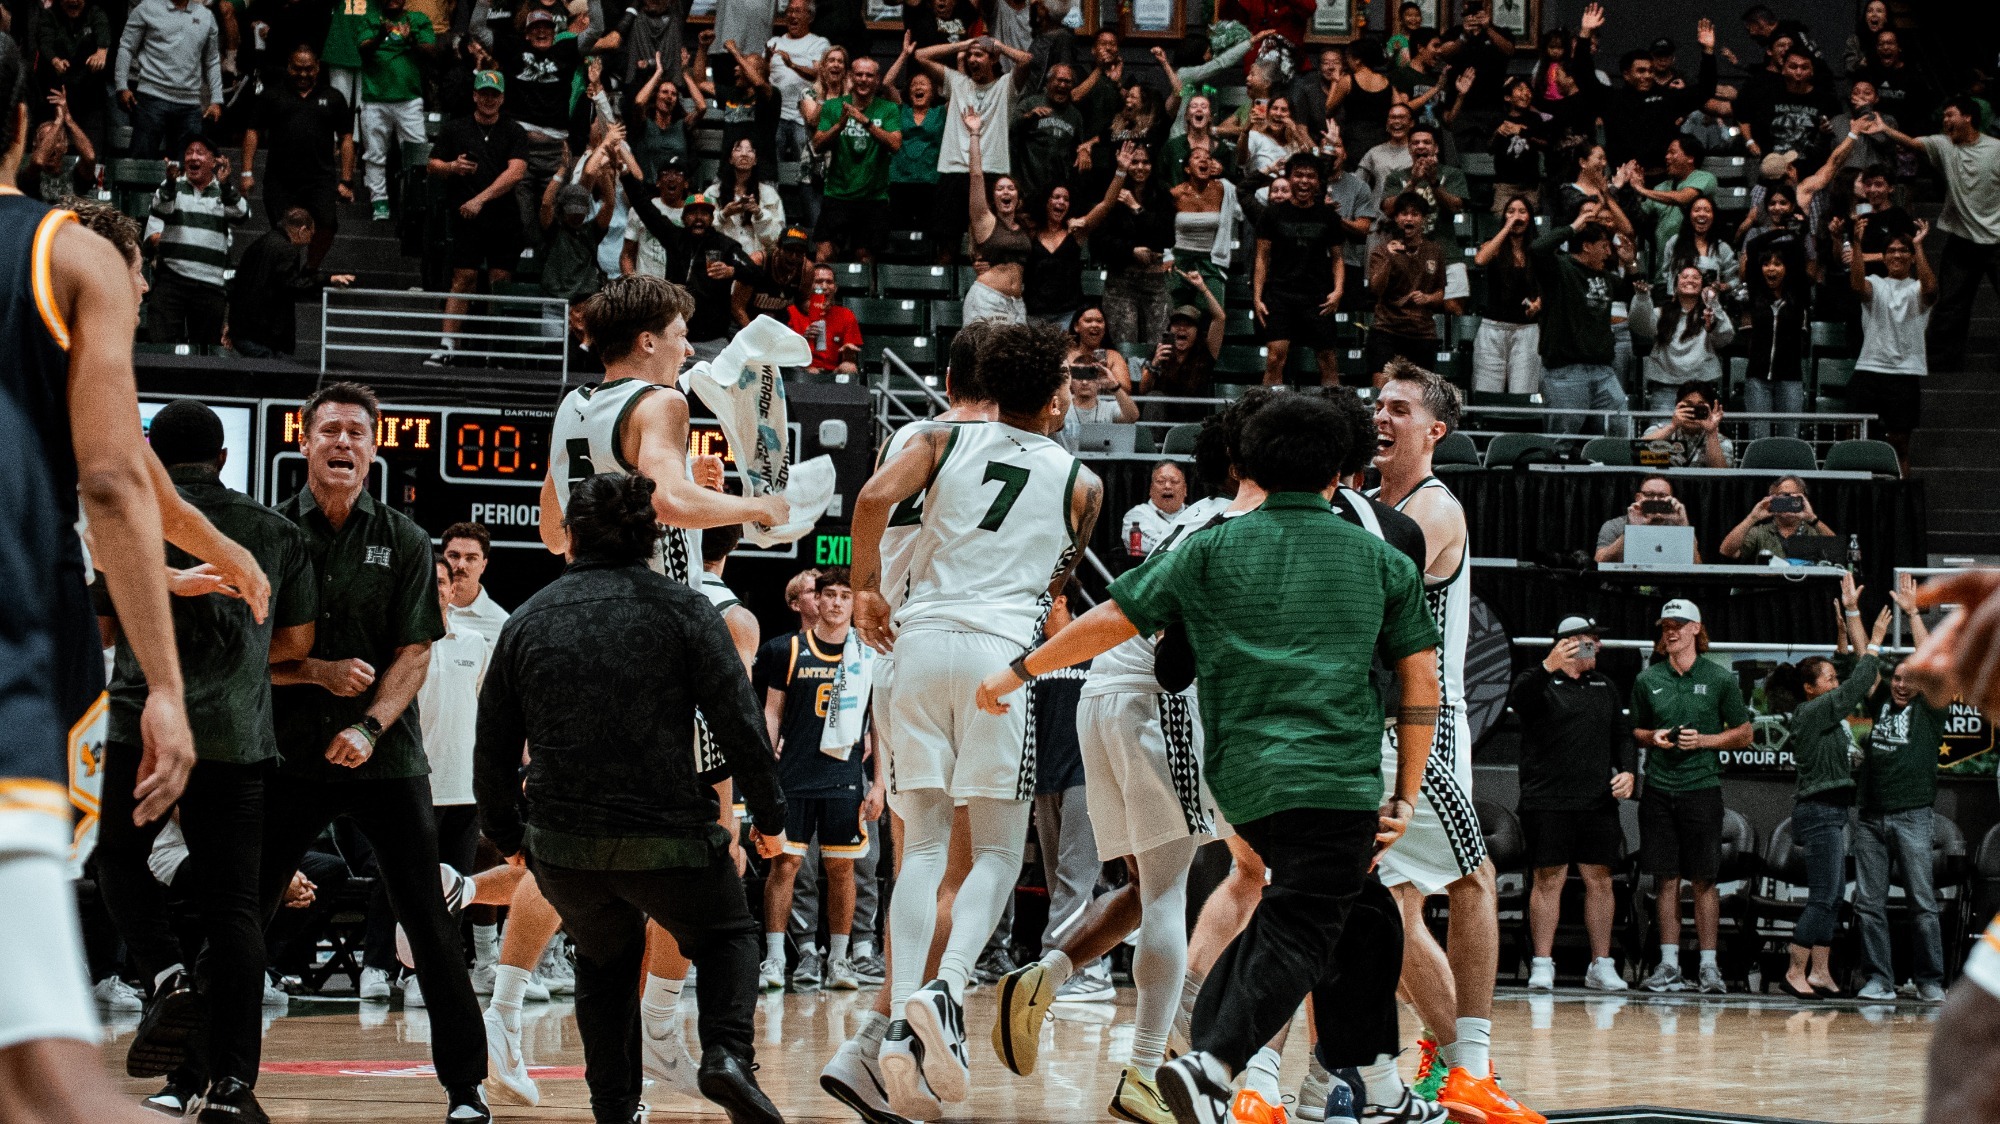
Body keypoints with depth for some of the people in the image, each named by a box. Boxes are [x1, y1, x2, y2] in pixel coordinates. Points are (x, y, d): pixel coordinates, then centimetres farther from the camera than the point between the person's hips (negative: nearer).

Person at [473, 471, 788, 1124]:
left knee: (605, 961, 28)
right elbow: (739, 722, -6)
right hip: (670, 839, -2)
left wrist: (506, 835, 26)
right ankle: (726, 1054, -5)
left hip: (562, 848, 2)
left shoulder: (527, 621, 7)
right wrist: (769, 817, 6)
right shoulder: (683, 609, -2)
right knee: (727, 936, 22)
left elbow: (494, 748, 11)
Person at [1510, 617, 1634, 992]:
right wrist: (1547, 667, -41)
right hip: (1548, 802, -5)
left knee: (1600, 879, 4)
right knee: (1549, 878, -4)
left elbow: (1620, 735, 22)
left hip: (1598, 802, 5)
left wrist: (1627, 771, 3)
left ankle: (1602, 965, 10)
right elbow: (1519, 697, -23)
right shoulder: (1542, 682, 0)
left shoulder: (1604, 687, 18)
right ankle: (1542, 964, 0)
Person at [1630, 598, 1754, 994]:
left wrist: (1703, 740, -9)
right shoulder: (1647, 680, 9)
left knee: (1703, 880, -2)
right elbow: (1635, 731, 20)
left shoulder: (1719, 679, 2)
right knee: (1667, 879, 4)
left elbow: (1743, 734, 5)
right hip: (1658, 790, 3)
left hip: (1701, 787, -3)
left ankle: (1709, 965, 2)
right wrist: (1652, 737, -2)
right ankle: (1669, 964, 8)